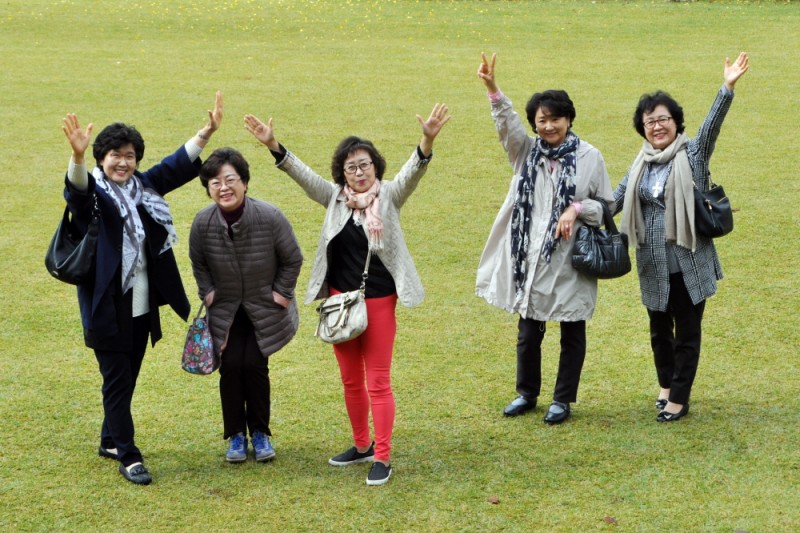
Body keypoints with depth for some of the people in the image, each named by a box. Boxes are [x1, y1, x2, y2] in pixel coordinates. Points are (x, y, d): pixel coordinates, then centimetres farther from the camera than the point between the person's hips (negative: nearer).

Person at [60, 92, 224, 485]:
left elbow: (176, 166, 9)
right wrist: (77, 156, -52)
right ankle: (128, 456, 3)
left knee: (128, 377, 17)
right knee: (117, 379, -2)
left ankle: (110, 440, 33)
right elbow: (77, 190, -32)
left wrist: (206, 133, -2)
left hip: (142, 305, 6)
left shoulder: (144, 187, 7)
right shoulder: (93, 194, -11)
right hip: (107, 306, -6)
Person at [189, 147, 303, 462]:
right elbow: (198, 263, 5)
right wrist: (208, 293, -2)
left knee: (255, 366, -6)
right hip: (225, 310, 2)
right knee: (231, 367, -6)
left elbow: (293, 259, -7)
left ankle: (260, 433, 14)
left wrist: (281, 293, -7)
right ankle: (236, 435, 12)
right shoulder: (203, 222, -17)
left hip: (264, 308, -1)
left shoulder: (270, 217, -24)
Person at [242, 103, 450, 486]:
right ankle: (362, 446, 30)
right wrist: (273, 146, -22)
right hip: (341, 299, 4)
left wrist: (427, 141, -42)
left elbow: (412, 173, -23)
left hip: (379, 300, -4)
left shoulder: (389, 197, -7)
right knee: (351, 380, 15)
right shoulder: (335, 198, 2)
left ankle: (382, 457, 8)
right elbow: (303, 174, -7)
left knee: (378, 382, 1)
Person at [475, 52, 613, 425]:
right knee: (528, 333, 13)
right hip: (530, 258, 2)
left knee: (572, 334, 7)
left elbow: (608, 206, 2)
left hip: (570, 261, -2)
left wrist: (577, 208, -17)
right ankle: (527, 394, 30)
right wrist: (492, 89, -32)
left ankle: (563, 400, 21)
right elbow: (506, 122, -15)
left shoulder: (589, 157, -3)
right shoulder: (525, 152, 3)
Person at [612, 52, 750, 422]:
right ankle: (666, 385, 35)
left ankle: (679, 399, 13)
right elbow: (616, 198, 15)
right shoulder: (641, 165, 8)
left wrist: (727, 87, -34)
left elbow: (711, 125, -20)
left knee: (687, 332, 3)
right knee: (660, 329, 16)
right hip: (653, 266, 4)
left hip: (689, 262, -4)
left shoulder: (693, 154, -5)